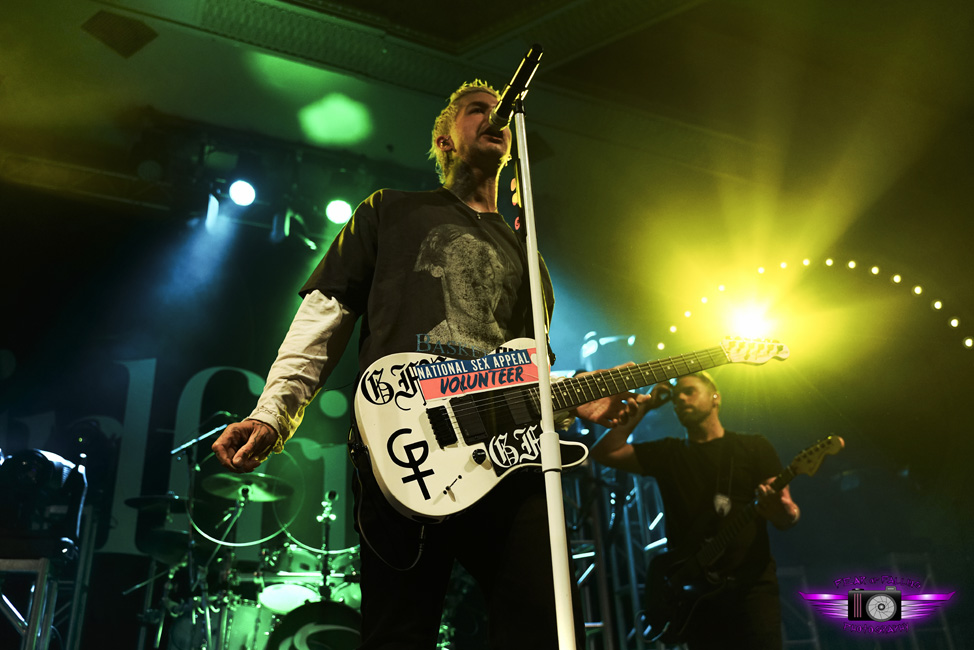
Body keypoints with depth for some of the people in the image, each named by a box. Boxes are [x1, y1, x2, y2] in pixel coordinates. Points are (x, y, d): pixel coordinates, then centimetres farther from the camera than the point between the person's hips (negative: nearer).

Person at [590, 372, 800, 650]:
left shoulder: (753, 447, 6)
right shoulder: (667, 453, 14)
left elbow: (787, 515, 0)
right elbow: (603, 452, 8)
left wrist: (784, 514, -24)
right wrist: (641, 410, 6)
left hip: (750, 584, -2)